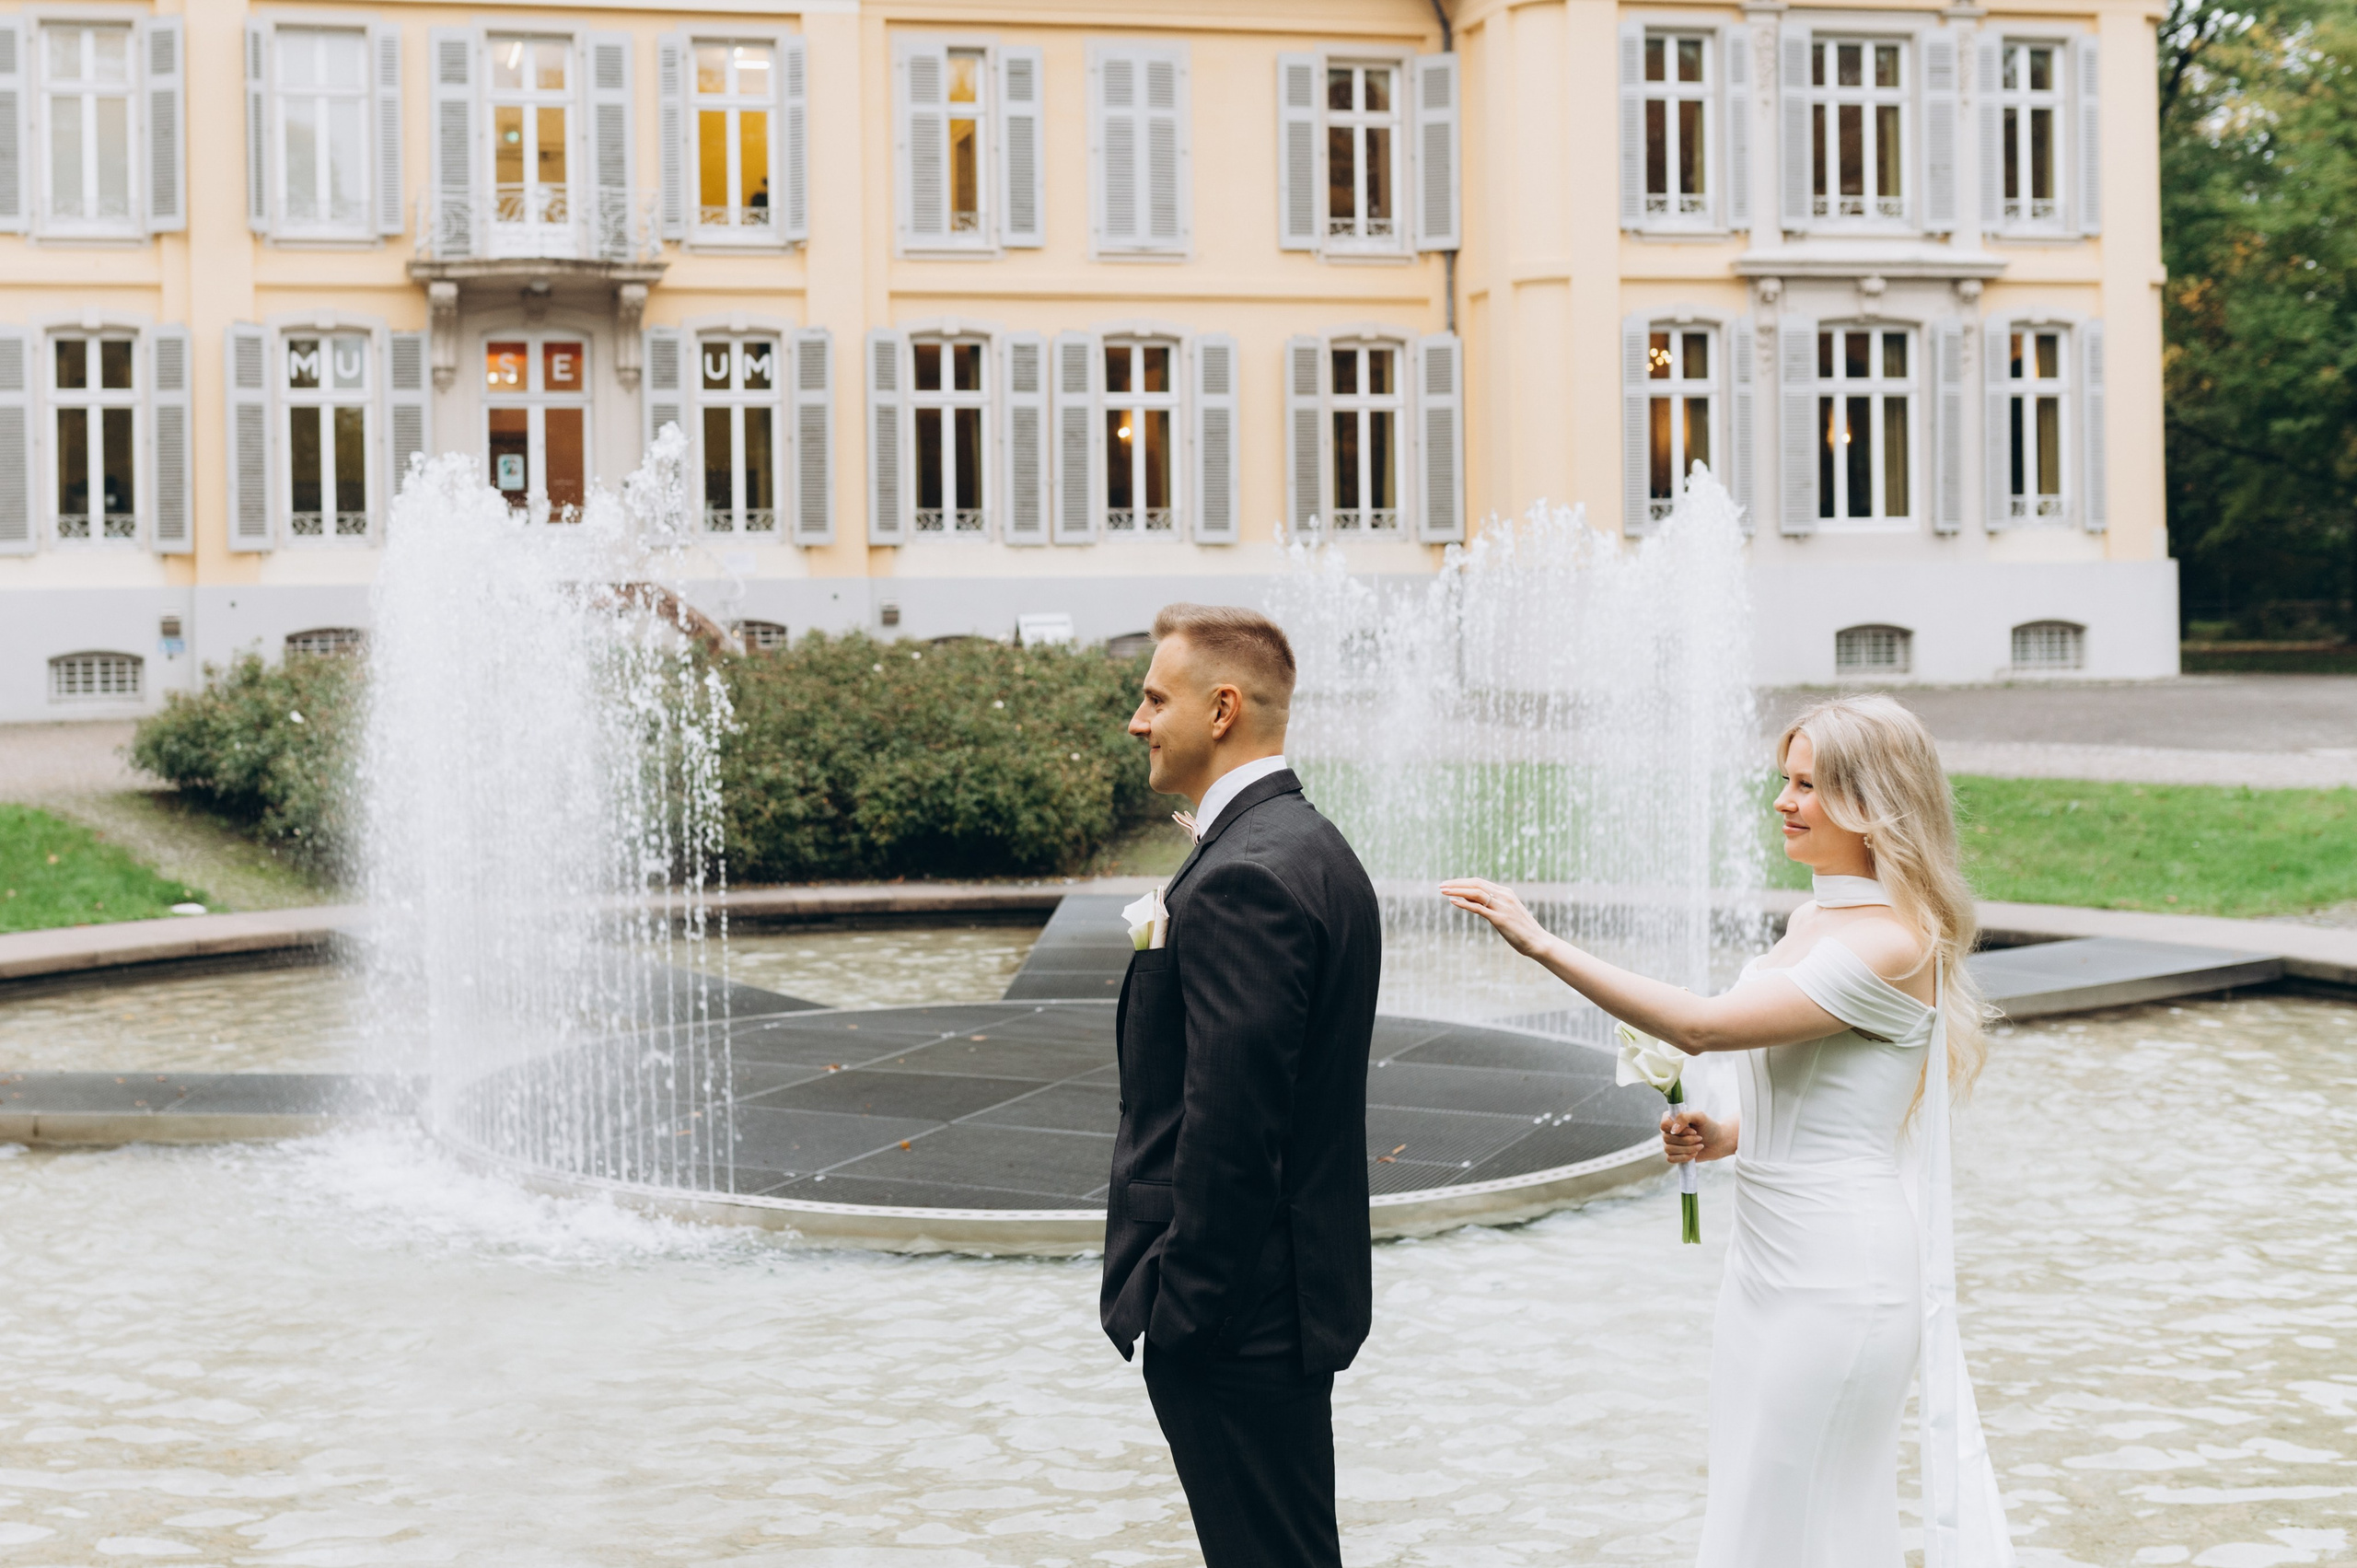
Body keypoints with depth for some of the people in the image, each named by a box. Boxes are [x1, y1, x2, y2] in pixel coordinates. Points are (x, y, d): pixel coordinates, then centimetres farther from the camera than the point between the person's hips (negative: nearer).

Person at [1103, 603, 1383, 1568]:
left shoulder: (1242, 880, -21)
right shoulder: (1315, 849, 12)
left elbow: (1227, 1124, -25)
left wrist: (1180, 1305, -18)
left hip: (1235, 1314, -11)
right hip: (1300, 1286, 11)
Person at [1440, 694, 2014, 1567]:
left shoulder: (1891, 945, -20)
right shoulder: (1814, 919, 10)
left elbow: (1703, 1026, -25)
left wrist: (1543, 946, -25)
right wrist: (1730, 1136, 6)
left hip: (1838, 1273, -9)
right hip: (1772, 1256, 9)